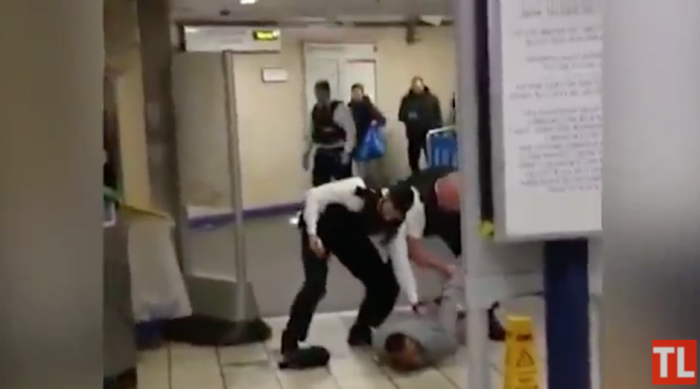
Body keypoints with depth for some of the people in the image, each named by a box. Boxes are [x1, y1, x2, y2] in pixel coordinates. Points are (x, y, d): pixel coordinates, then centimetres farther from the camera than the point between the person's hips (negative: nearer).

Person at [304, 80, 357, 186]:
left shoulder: (339, 108, -12)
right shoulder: (315, 110, 7)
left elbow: (351, 130, -13)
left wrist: (347, 151, -20)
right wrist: (307, 152, 13)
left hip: (338, 153, -5)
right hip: (321, 154, 6)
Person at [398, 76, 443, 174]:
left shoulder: (432, 98, 0)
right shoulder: (407, 100, 2)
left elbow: (438, 116, 2)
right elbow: (401, 116, 2)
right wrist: (408, 118, -20)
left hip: (430, 135, -1)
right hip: (414, 136, 1)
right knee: (413, 159, 8)